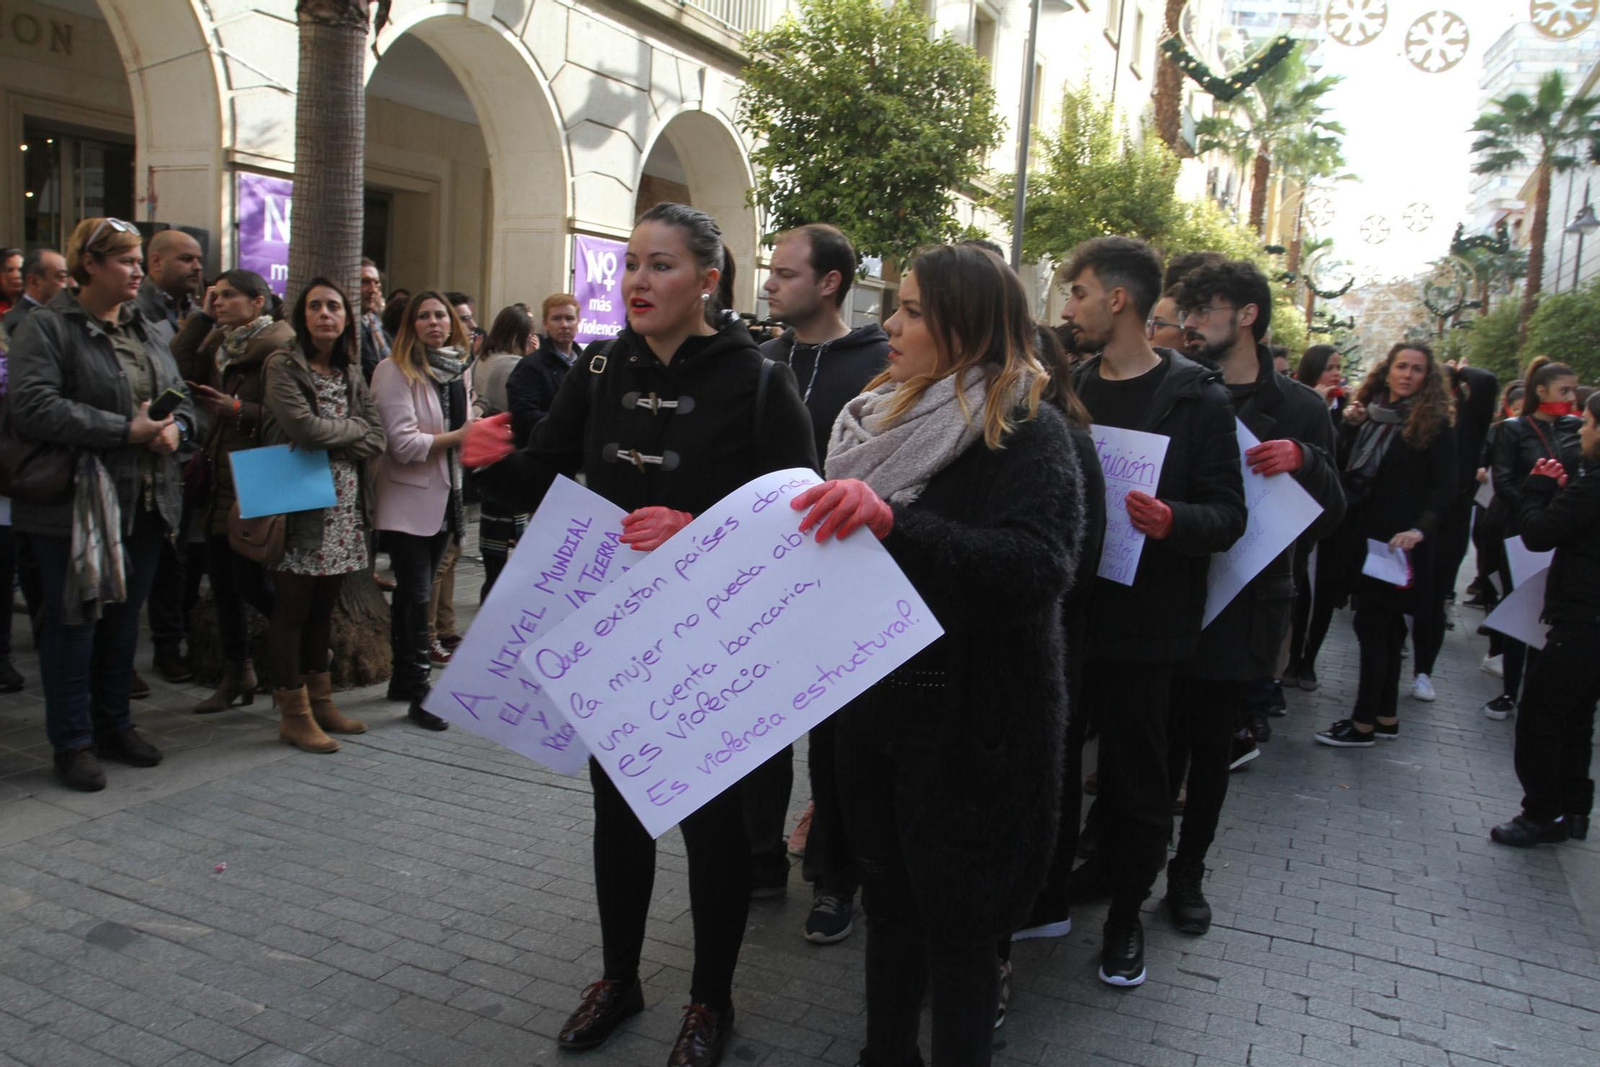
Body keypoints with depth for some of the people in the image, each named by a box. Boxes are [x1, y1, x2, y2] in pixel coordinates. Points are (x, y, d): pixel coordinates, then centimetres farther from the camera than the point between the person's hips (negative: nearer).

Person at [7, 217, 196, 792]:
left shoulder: (143, 329, 14)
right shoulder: (47, 328, -7)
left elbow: (181, 394, 18)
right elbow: (33, 408, -19)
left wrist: (175, 426, -6)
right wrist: (126, 429, -21)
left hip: (144, 501, 6)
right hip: (77, 504, -6)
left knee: (125, 617, 14)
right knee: (75, 619, 2)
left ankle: (115, 724, 28)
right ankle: (73, 743, 14)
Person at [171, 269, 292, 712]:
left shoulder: (277, 348, -10)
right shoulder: (220, 344, 15)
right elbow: (180, 369, -2)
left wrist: (238, 410, -24)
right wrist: (201, 317, 1)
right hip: (220, 478, 8)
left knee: (250, 582, -6)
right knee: (222, 580, 11)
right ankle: (236, 674, 23)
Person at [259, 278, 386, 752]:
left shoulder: (350, 371, 13)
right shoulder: (284, 364, -5)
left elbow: (376, 440, 3)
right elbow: (304, 428, -19)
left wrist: (329, 439, -12)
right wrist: (353, 427, -4)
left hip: (343, 508, 6)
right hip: (300, 505, -6)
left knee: (324, 606, 13)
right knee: (292, 608, 1)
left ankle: (320, 700, 23)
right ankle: (293, 712, 10)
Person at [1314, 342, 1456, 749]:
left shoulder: (1435, 425, -5)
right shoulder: (1367, 413, 9)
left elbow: (1445, 487, -8)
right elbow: (1343, 468, 9)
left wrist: (1421, 528, -21)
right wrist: (1349, 427, -4)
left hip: (1398, 543, -5)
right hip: (1361, 536, 5)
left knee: (1373, 626, -5)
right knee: (1383, 627, 12)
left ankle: (1364, 723, 2)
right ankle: (1386, 716, 22)